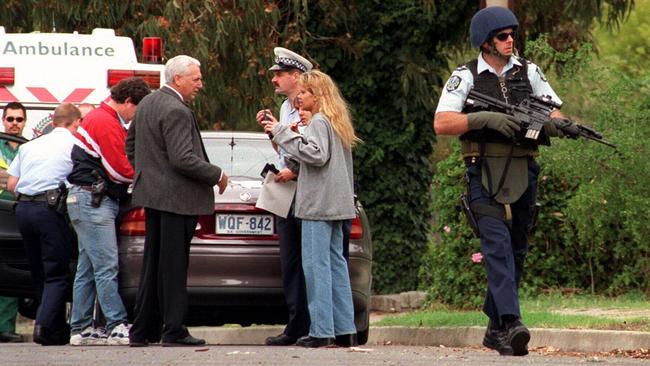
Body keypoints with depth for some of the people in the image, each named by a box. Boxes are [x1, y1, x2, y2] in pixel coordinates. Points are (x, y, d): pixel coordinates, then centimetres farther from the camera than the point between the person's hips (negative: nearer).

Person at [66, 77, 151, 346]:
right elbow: (120, 170, -16)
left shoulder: (105, 120, 21)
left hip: (91, 200, 11)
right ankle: (117, 327, -17)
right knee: (106, 267, -13)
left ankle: (81, 329, 11)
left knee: (87, 270, 10)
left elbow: (120, 164, 22)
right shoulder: (105, 122, -13)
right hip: (93, 200, -11)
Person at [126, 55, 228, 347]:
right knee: (173, 267, -5)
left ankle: (142, 331, 15)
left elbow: (131, 145, 22)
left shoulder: (147, 104, 12)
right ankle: (173, 331, -2)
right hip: (176, 198, -9)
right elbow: (183, 159, -24)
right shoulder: (176, 112, -18)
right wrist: (217, 176, -13)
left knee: (153, 265, 13)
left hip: (151, 192, 9)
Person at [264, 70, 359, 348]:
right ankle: (345, 329, 10)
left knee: (316, 265, -8)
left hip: (318, 205, -10)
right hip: (336, 204, 10)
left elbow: (317, 154, -24)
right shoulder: (337, 122, 18)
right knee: (336, 264, 10)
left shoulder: (319, 122, -10)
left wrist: (282, 133, -20)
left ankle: (321, 330, -10)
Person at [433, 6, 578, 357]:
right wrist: (487, 119, -20)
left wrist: (549, 124, -12)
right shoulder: (465, 77, 0)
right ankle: (511, 322, -30)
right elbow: (442, 123, -10)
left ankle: (495, 328, 20)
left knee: (516, 251, 9)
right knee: (497, 245, -19)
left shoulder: (528, 72, 11)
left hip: (523, 173, 5)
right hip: (484, 173, -4)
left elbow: (555, 117, 13)